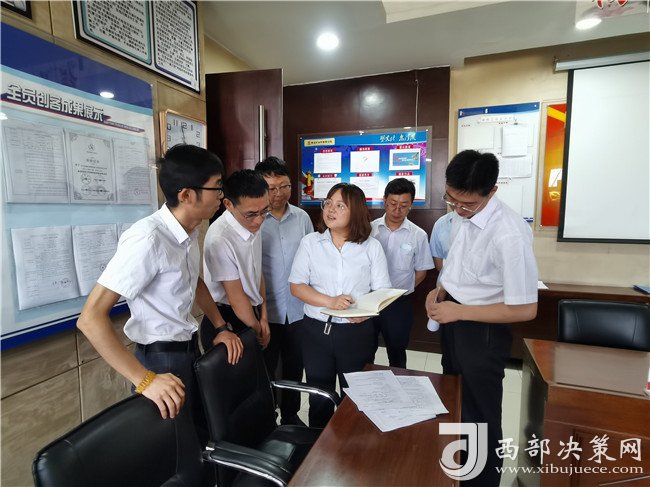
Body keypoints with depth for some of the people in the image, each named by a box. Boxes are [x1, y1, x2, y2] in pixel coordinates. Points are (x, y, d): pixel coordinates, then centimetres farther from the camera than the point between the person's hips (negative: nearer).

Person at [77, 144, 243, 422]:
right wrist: (145, 380, -29)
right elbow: (90, 318, -27)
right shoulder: (148, 239, -28)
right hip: (161, 359, -7)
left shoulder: (190, 230, -2)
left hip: (189, 349, 8)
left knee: (199, 430, 21)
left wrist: (220, 326, 6)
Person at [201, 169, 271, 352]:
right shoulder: (220, 239, -28)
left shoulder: (253, 224, -5)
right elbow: (237, 297, -19)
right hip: (225, 322, -7)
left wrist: (263, 317, 4)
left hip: (252, 313, 7)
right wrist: (258, 331, -5)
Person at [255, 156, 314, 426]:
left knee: (294, 368, 20)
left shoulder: (302, 218, 2)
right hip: (265, 311, -4)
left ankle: (290, 414, 43)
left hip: (298, 309, 4)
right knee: (265, 371, 14)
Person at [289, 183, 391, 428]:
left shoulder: (371, 246, -2)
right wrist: (330, 302, -19)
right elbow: (296, 286, -4)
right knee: (319, 397, 15)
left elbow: (382, 292, -2)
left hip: (357, 332, 0)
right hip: (317, 330, 1)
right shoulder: (310, 243, -1)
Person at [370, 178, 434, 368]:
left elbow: (421, 272, 1)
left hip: (399, 303, -1)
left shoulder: (418, 235, -8)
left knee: (397, 355, 18)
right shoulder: (370, 229, -4)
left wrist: (398, 290, -3)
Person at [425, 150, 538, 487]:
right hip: (452, 322, 9)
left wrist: (458, 312, -21)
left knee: (480, 418, 14)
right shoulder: (461, 219, -3)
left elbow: (524, 309, -24)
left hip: (482, 331, -8)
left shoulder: (510, 234, -28)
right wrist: (439, 291, -3)